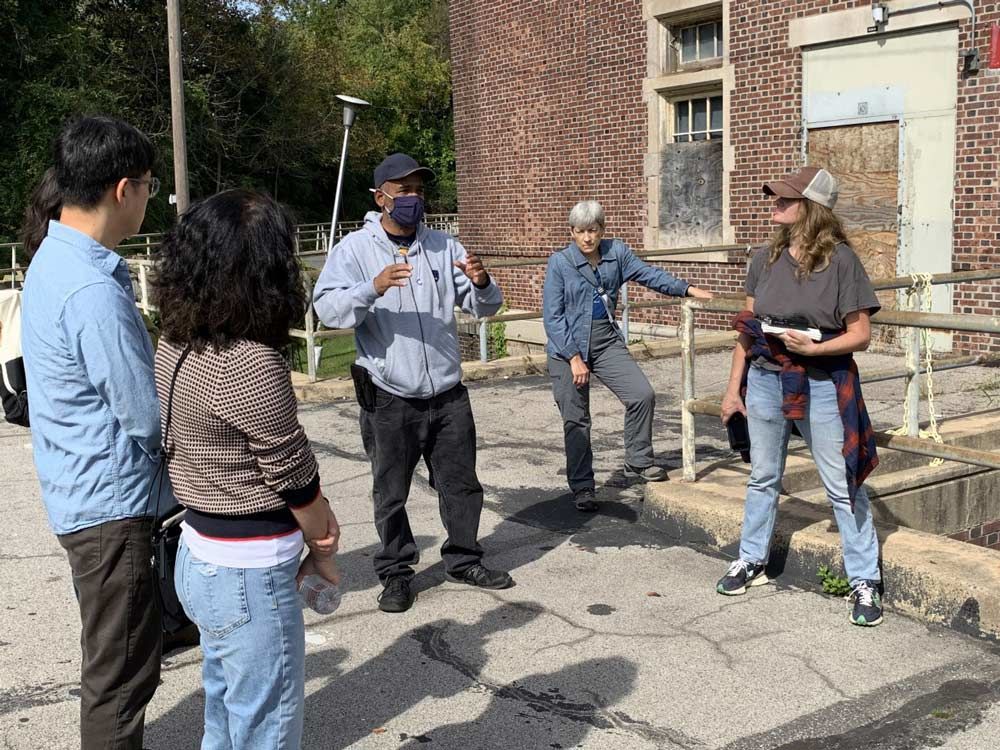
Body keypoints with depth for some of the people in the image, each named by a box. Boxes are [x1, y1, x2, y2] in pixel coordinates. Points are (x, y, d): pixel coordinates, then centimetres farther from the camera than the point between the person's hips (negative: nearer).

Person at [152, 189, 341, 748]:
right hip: (249, 576, -9)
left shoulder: (177, 346, 1)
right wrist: (322, 550, 1)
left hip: (200, 555, 9)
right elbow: (292, 473, -16)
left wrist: (313, 514, 5)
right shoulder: (252, 364, -26)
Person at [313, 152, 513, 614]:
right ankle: (396, 572, 24)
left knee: (461, 483, 14)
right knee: (391, 493, 8)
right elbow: (328, 309, -15)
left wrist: (481, 283, -16)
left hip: (448, 394, 4)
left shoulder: (443, 246, 8)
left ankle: (464, 560, 31)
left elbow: (484, 307, 8)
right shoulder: (354, 249, -3)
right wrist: (373, 288, -32)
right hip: (389, 399, -3)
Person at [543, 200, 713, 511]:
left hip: (607, 341, 4)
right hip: (568, 346, -4)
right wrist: (574, 357, -16)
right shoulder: (559, 263, -11)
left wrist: (687, 289, 3)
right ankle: (582, 488, 17)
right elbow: (552, 316, -13)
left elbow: (648, 273, 11)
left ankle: (638, 462, 14)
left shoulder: (617, 253, 1)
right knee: (576, 420, 3)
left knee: (642, 394, -7)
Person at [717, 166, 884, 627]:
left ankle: (865, 581, 16)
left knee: (842, 486, 4)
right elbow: (747, 328, 8)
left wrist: (813, 348, -24)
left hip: (821, 386, -4)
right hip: (765, 382, 5)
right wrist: (733, 388, 8)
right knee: (763, 477, 17)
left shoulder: (840, 259, -11)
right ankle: (752, 561, 33)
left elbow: (860, 334, -9)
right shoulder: (766, 259, 3)